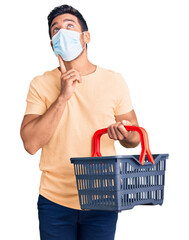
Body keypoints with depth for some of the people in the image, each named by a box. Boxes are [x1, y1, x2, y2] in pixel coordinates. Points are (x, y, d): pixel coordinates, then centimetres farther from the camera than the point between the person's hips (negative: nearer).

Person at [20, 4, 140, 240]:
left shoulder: (114, 81, 0)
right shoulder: (40, 84, -2)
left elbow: (135, 138, 6)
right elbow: (30, 143, -13)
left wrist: (124, 134, -18)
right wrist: (63, 97, -18)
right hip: (55, 201, 0)